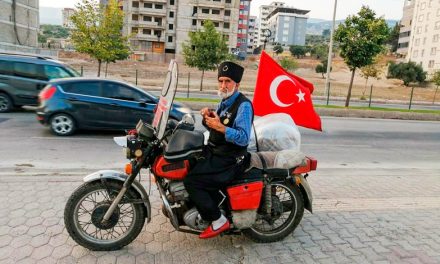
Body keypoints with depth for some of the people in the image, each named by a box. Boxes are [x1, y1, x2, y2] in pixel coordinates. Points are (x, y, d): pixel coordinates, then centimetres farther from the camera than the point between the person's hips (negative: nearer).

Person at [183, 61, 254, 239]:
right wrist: (207, 118, -1)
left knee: (191, 182, -21)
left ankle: (218, 220, -5)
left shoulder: (244, 105, -15)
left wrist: (221, 127, -30)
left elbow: (243, 138, -24)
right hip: (215, 152, 10)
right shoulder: (225, 101, 14)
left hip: (229, 161, -10)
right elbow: (213, 129, 18)